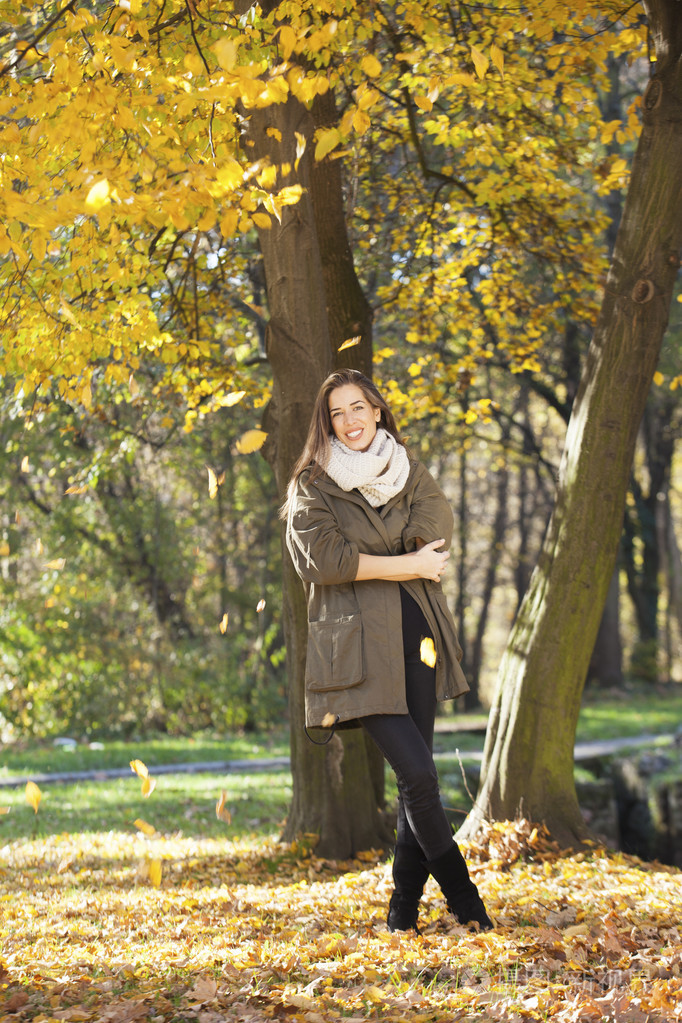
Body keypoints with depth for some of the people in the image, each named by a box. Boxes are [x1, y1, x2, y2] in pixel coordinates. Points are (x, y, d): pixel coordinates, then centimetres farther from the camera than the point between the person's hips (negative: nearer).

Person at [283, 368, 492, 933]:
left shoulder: (411, 472, 15)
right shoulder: (312, 487, 3)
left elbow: (436, 524, -3)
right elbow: (321, 559, -12)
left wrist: (366, 561, -12)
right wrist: (406, 564, -11)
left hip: (415, 634, 4)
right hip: (361, 642, -4)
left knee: (418, 775, 2)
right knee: (417, 773, -12)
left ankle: (405, 908, 13)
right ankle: (466, 902, 1)